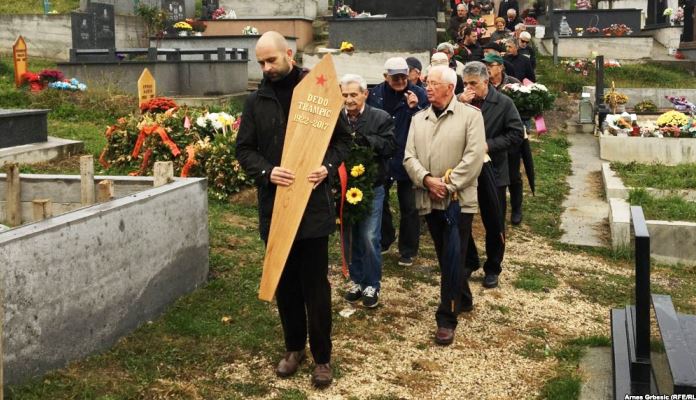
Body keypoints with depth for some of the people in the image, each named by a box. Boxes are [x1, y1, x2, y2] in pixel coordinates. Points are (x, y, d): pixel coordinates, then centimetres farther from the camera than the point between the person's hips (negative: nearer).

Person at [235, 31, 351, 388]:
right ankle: (294, 347, 29)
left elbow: (342, 138, 2)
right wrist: (266, 171, -16)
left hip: (313, 205, -3)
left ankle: (322, 356, 16)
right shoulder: (256, 102, 5)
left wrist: (328, 166, -17)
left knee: (315, 284, 3)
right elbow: (244, 150, 4)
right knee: (284, 282, 13)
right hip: (274, 206, 3)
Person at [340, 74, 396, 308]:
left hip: (371, 188, -3)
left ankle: (372, 285, 13)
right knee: (350, 237, 12)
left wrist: (363, 139, -22)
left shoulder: (381, 118, -3)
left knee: (369, 238, -3)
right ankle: (356, 280, 28)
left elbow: (390, 147, -15)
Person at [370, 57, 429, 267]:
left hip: (407, 159, -3)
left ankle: (408, 250, 20)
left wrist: (416, 108, -26)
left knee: (409, 207, 7)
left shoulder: (418, 94, -8)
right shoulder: (375, 94, -1)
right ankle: (384, 240, 37)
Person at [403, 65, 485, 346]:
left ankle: (447, 319, 0)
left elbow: (474, 156, -12)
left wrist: (449, 185, -16)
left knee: (452, 260, -5)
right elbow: (409, 157, 5)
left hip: (458, 199, -5)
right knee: (444, 258, 16)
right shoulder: (418, 119, 11)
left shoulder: (470, 115, -3)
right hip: (429, 200, 5)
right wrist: (427, 179, -13)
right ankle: (463, 299, 35)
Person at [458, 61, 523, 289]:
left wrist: (489, 145, -18)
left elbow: (516, 135, -9)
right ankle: (468, 262, 30)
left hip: (493, 172, -2)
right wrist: (460, 106, -19)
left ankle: (493, 269, 25)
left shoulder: (504, 103, -6)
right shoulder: (460, 102, 0)